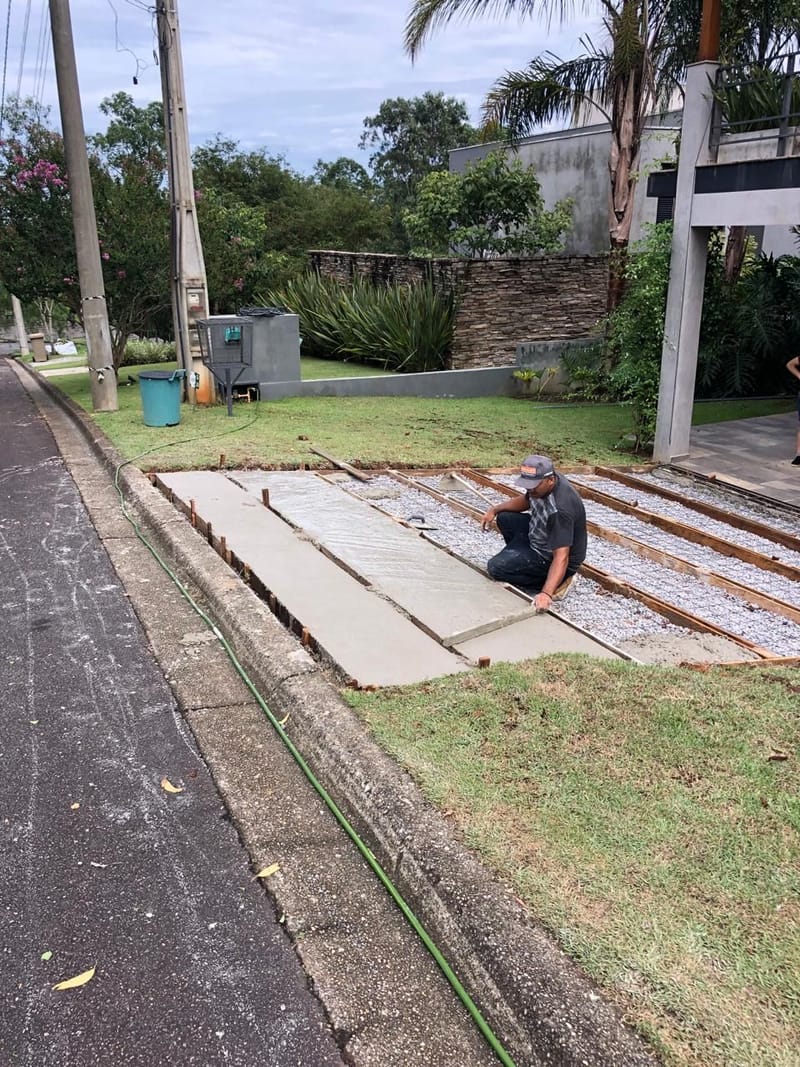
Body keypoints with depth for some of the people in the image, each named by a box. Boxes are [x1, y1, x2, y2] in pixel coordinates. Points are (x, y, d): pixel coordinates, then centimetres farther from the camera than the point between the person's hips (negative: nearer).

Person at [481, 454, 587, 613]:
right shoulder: (539, 484, -10)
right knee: (505, 518, 13)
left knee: (495, 567, -17)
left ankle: (542, 585, -5)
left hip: (551, 557, -9)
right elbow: (525, 500, 14)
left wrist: (546, 594, -50)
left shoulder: (560, 509, -37)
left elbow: (561, 557, -40)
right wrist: (495, 509, 4)